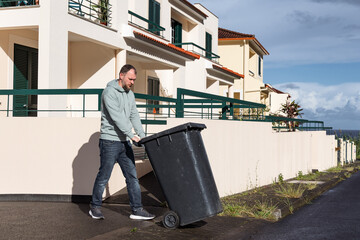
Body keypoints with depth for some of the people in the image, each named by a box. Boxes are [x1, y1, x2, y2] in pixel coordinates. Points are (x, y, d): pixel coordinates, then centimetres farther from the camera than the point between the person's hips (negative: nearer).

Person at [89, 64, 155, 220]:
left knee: (132, 176, 5)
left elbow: (134, 116, 10)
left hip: (124, 142, 8)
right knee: (104, 176, 2)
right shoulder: (110, 92, -13)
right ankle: (95, 207, 18)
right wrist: (132, 135, -26)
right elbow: (117, 116, -21)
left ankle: (136, 209, 8)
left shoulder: (130, 94, 13)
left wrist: (142, 136, -1)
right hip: (109, 141, -8)